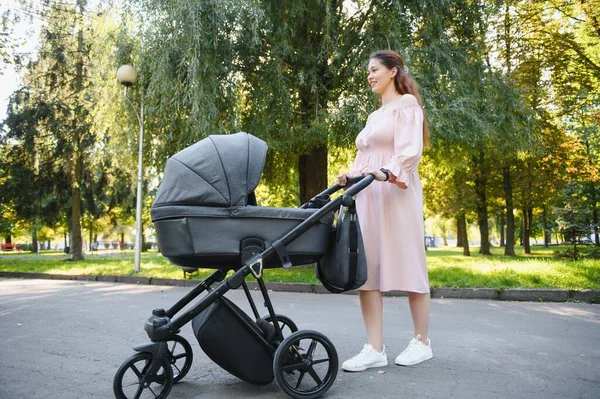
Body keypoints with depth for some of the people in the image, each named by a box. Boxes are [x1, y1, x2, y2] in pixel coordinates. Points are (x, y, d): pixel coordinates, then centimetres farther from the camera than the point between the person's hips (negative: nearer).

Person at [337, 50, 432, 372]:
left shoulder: (406, 103, 4)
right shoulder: (374, 115, 25)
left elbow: (409, 150, -11)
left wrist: (388, 172, -29)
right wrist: (350, 176, 3)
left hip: (396, 193, -7)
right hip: (367, 195, 7)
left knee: (407, 266, -1)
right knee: (365, 269, -2)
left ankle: (422, 343, 14)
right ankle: (375, 349, 0)